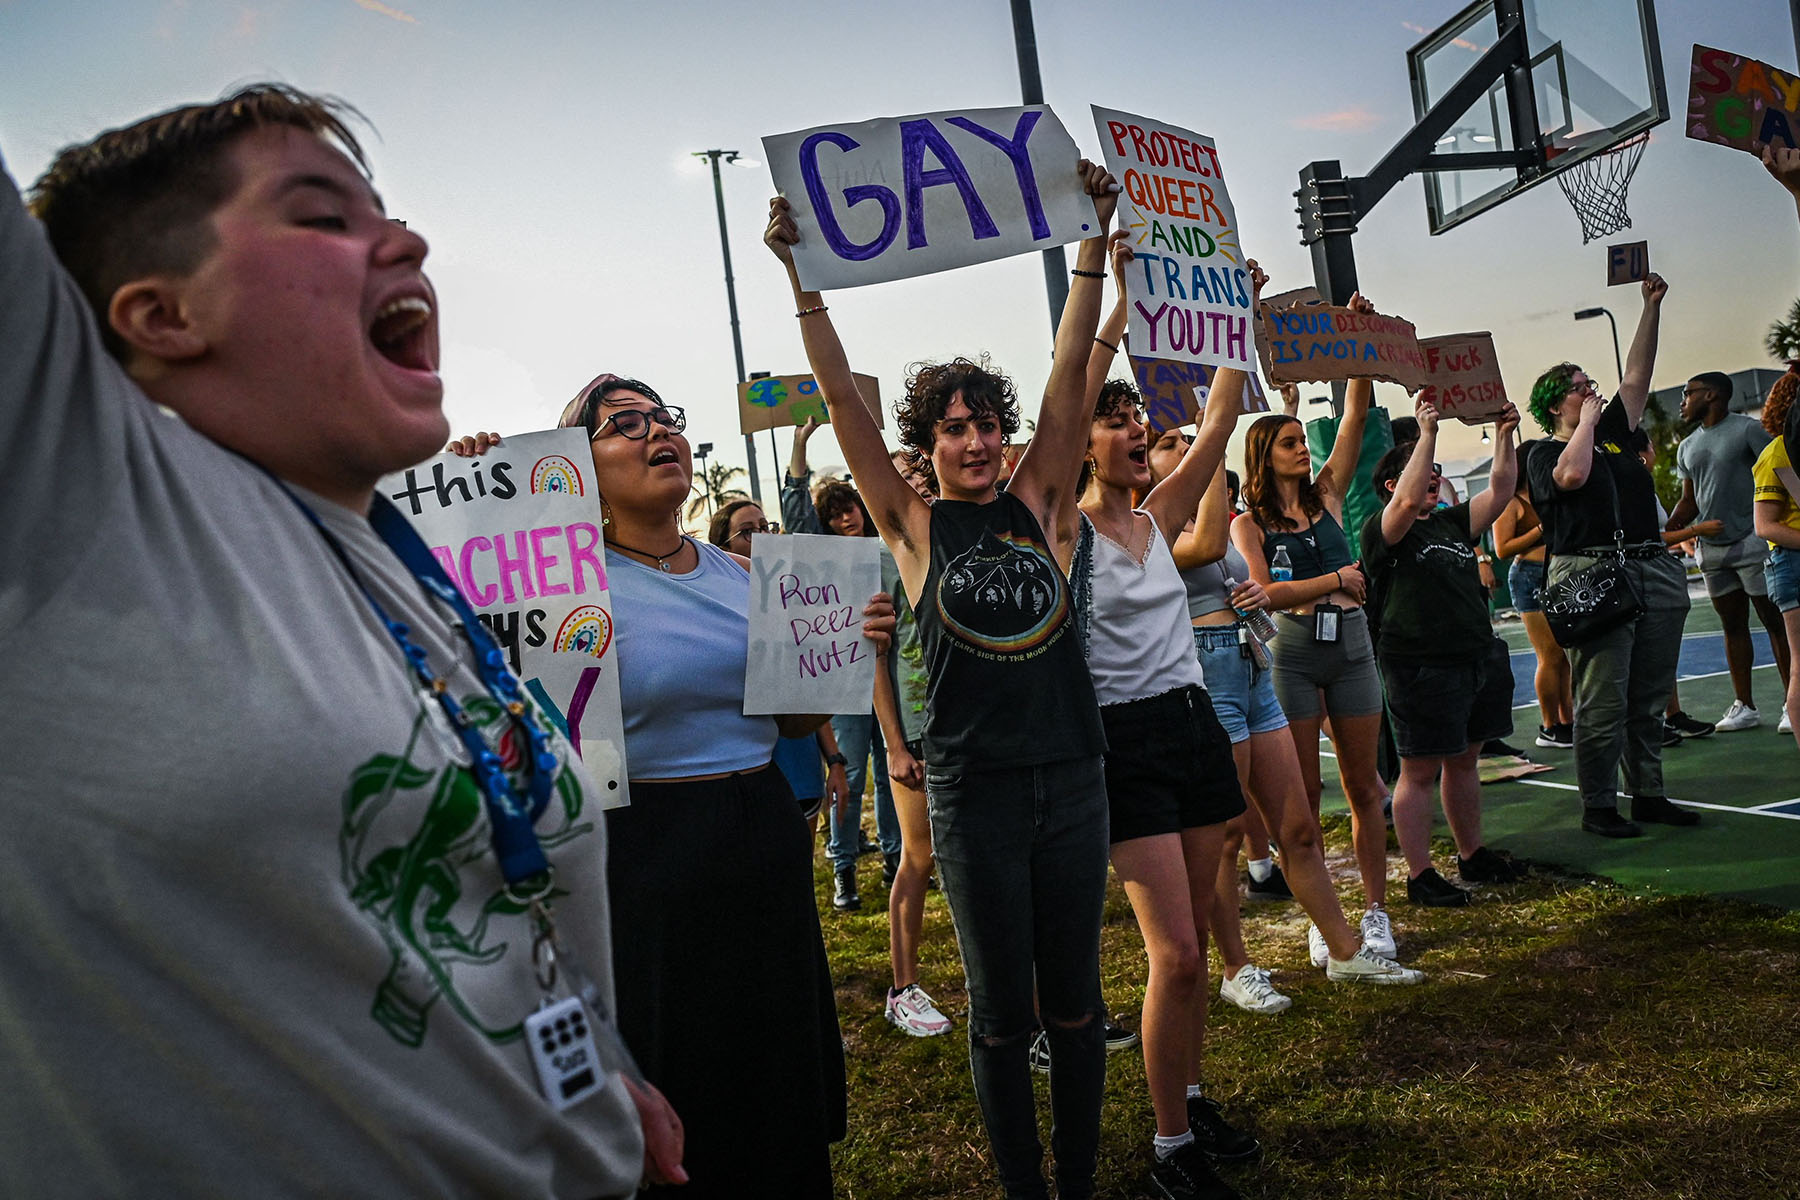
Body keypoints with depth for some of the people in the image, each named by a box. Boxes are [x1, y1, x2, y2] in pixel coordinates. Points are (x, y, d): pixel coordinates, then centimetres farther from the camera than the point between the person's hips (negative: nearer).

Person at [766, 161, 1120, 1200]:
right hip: (975, 793, -2)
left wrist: (1096, 238, -5)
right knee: (1002, 1013, 10)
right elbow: (842, 395, -7)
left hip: (1072, 778, 3)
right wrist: (800, 273, -12)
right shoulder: (913, 524, 0)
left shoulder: (1038, 504, 6)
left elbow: (1071, 374, -1)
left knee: (1074, 1000, 14)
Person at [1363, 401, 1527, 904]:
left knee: (1465, 759, 17)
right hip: (1422, 668, -8)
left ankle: (1472, 854, 29)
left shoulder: (1452, 523, 18)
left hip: (1481, 658, 8)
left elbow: (1500, 491, 13)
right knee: (1420, 771, -2)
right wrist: (1427, 432, -24)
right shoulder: (1382, 530, -6)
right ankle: (1420, 875, 5)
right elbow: (1409, 501, -25)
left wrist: (1504, 436, 3)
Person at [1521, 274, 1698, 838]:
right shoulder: (1542, 452, 1)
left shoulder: (1613, 432, 20)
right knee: (1602, 701, -7)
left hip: (1654, 571, 7)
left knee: (1649, 698, 10)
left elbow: (1636, 378, 23)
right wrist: (1587, 421, -6)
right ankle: (1598, 806, 0)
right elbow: (1572, 474, -20)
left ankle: (1648, 794, 18)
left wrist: (1653, 307, 21)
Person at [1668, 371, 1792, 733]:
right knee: (1732, 625, 9)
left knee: (1774, 620, -2)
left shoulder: (1747, 429, -5)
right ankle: (1744, 706, 14)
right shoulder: (1687, 447, 14)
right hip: (1712, 547, 6)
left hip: (1752, 541, -6)